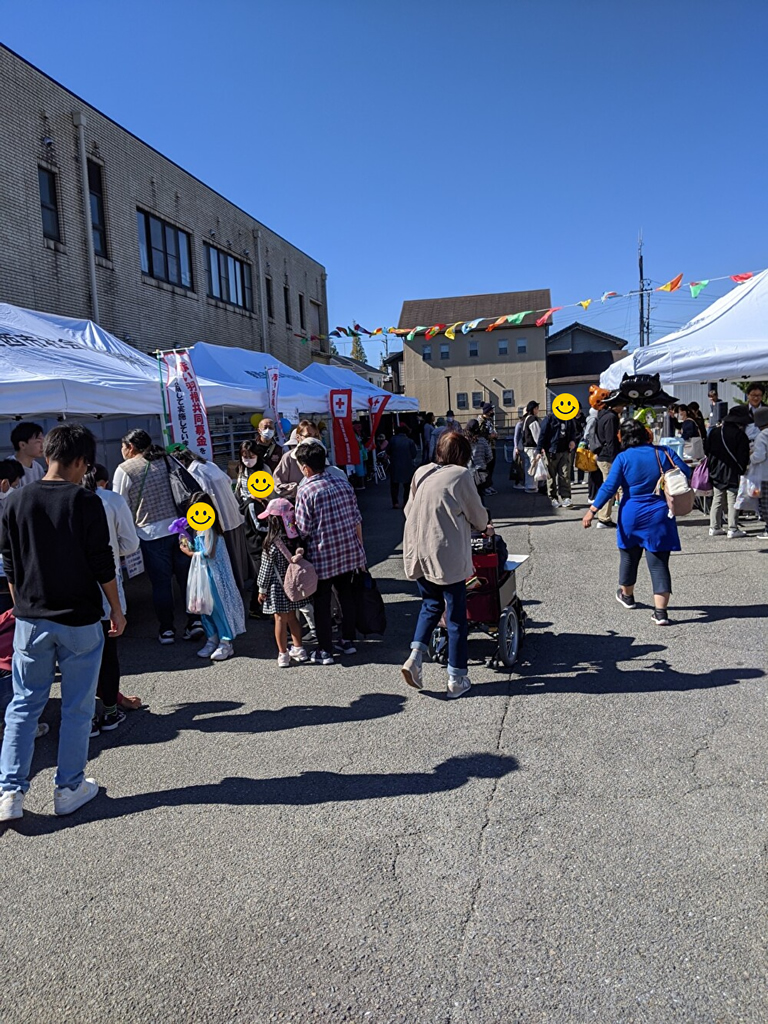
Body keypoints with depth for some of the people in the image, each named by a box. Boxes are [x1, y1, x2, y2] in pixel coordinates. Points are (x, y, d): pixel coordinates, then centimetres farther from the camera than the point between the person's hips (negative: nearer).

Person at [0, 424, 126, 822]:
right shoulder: (86, 503, -12)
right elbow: (103, 565, -10)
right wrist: (116, 609, 2)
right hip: (79, 621, -3)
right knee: (76, 708, 9)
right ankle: (68, 789, 20)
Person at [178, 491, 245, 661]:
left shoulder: (210, 529, -17)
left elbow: (208, 554, -20)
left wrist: (189, 553, -9)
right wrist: (188, 543, 0)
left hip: (215, 573, -9)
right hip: (204, 572, 9)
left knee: (219, 604, -3)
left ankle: (226, 643, 6)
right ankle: (212, 639, 24)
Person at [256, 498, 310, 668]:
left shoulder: (272, 542, -19)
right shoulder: (295, 536, -5)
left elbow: (266, 568, -12)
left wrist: (262, 589, -4)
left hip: (277, 586, -5)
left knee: (280, 619, 5)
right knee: (292, 617, 18)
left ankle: (283, 654, 12)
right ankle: (298, 649, 26)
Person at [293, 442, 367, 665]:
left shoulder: (305, 491, -14)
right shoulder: (343, 483, 2)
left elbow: (303, 530, -13)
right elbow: (357, 520, 6)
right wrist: (360, 547, 16)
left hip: (322, 556, -5)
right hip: (349, 551, 5)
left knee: (322, 603, 7)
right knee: (346, 595, 18)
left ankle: (325, 651, 13)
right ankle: (348, 641, 28)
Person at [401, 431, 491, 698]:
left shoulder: (421, 473, 8)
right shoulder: (461, 475, -6)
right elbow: (478, 515, 2)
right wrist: (485, 526, 24)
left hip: (417, 554, 5)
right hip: (448, 556, -5)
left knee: (431, 605, 24)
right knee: (456, 617, 7)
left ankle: (415, 656, 7)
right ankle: (456, 679, 16)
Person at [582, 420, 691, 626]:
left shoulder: (623, 458, -7)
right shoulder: (664, 453, -2)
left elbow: (609, 487, -12)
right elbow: (686, 473, 3)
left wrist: (592, 510, -10)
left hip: (631, 516, 0)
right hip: (659, 517, 1)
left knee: (629, 556, 21)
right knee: (659, 563, 2)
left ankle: (627, 595, 42)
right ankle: (660, 611, -6)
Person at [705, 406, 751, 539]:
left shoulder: (714, 432, 1)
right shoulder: (741, 435, -14)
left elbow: (707, 449, 8)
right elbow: (743, 457, -13)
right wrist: (742, 470, -1)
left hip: (716, 472, 5)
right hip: (733, 473, -5)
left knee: (717, 500, 13)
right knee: (733, 501, 0)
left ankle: (714, 527, 16)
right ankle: (733, 530, 2)